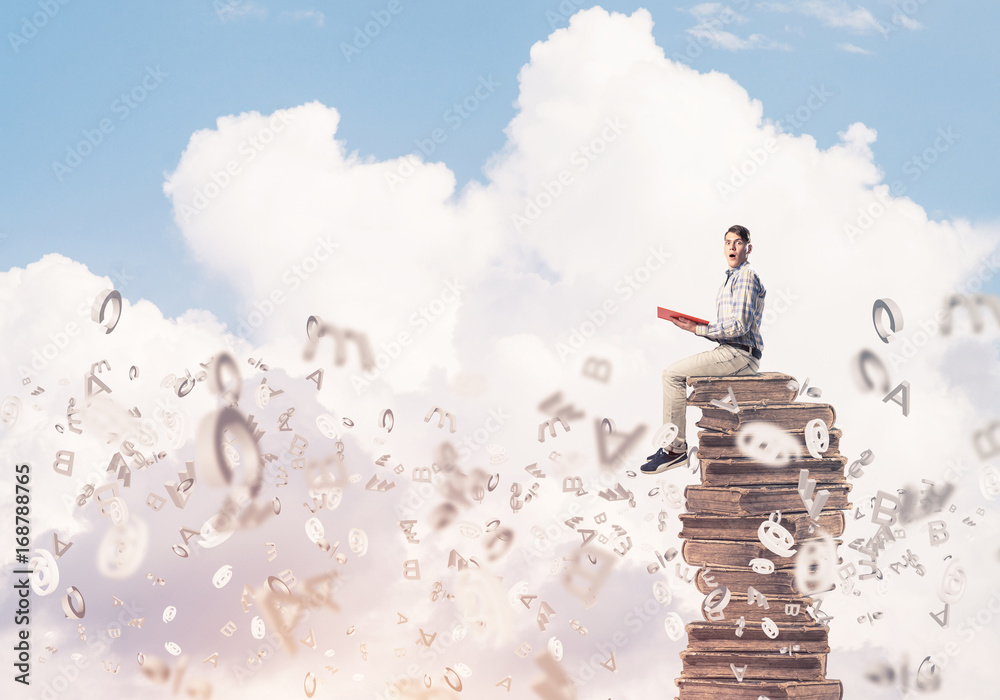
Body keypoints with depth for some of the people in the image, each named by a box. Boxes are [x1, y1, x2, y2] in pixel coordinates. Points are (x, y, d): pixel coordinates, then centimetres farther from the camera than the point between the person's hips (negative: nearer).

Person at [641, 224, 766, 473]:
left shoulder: (746, 276, -11)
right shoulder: (731, 278, 22)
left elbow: (740, 326, -20)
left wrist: (698, 329, -17)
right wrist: (695, 326, 6)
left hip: (740, 355, -10)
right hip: (731, 352, 10)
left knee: (673, 374, -17)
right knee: (672, 372, 13)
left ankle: (676, 449, -14)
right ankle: (673, 444, 12)